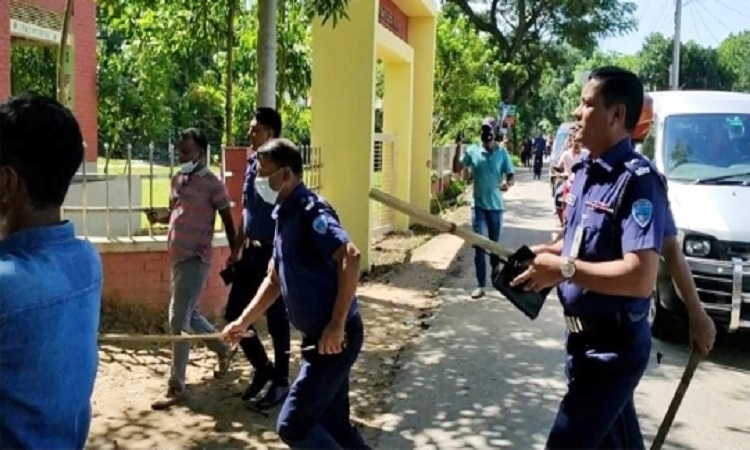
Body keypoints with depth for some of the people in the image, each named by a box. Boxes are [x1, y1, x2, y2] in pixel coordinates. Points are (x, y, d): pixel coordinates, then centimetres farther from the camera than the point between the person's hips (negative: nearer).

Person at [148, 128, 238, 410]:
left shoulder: (212, 183, -9)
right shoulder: (178, 178, 13)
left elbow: (227, 219, -6)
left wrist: (235, 254, -7)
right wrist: (159, 218, 2)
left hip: (195, 258, -8)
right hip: (178, 257, 8)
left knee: (178, 320, -10)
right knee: (189, 315, 19)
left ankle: (176, 388, -3)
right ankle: (223, 350, 42)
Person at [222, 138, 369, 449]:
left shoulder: (309, 210, -17)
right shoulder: (284, 216, 13)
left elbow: (351, 257, -30)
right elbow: (274, 280, 22)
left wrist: (337, 324, -28)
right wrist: (243, 321, 17)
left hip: (334, 337, -9)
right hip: (318, 336, 9)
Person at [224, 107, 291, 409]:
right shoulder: (252, 163, 10)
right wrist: (237, 250, 17)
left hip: (272, 252, -8)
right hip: (251, 251, 8)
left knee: (276, 320, 3)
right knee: (234, 312, 10)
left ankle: (281, 382, 18)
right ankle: (262, 367, 28)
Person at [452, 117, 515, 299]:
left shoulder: (502, 152, -3)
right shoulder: (472, 151, 0)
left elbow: (510, 176, -3)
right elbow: (456, 169, 2)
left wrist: (507, 183, -27)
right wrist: (458, 148, -11)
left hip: (495, 205, 0)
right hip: (478, 205, 0)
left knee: (494, 242, 13)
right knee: (479, 245, -4)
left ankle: (495, 267, 45)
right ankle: (481, 285, 0)